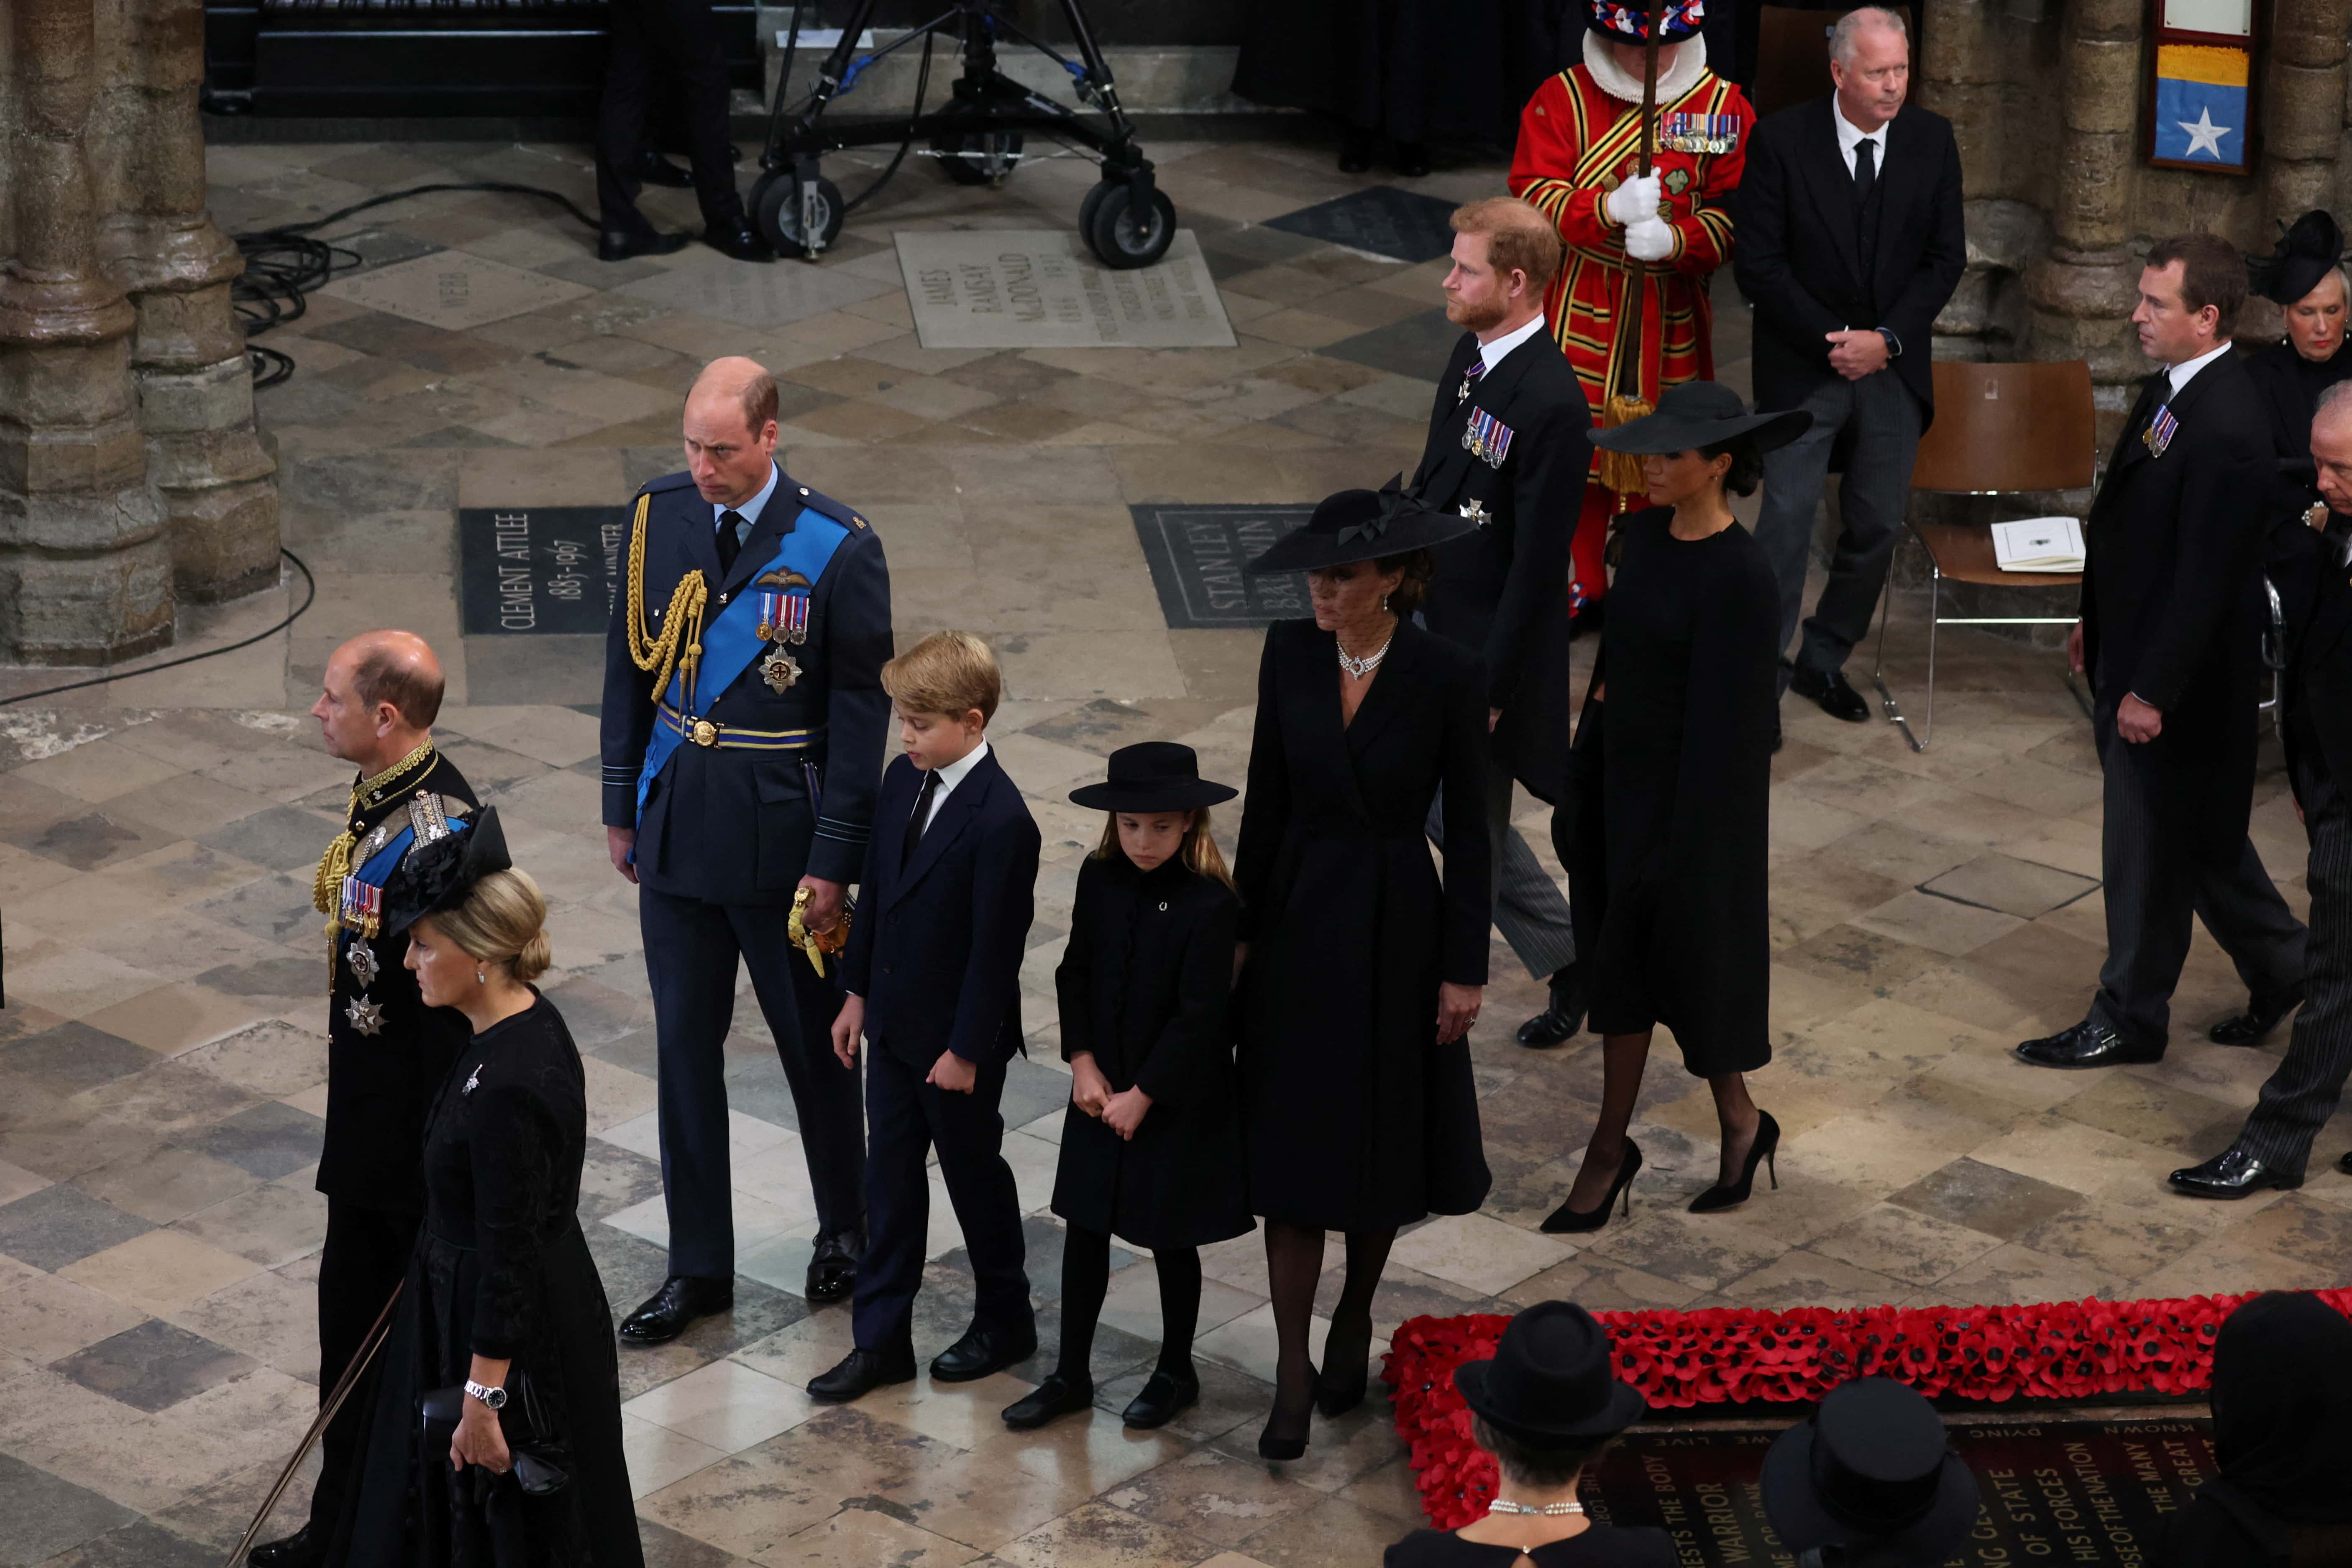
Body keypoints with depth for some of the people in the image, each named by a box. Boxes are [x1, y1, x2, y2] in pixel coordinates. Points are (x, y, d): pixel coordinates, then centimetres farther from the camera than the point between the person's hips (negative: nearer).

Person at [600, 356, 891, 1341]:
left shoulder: (836, 549, -14)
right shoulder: (659, 516, -2)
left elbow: (861, 713, -11)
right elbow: (630, 667, 8)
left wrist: (835, 860, -12)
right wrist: (622, 809, 9)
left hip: (780, 833, -4)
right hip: (676, 825, 4)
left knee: (813, 1040, 12)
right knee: (684, 1043, 9)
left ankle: (845, 1227, 34)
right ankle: (698, 1267, 20)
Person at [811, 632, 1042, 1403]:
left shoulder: (1000, 822, -25)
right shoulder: (904, 781, 0)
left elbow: (997, 947, -21)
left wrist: (966, 1049, -17)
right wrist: (858, 993, 12)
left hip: (955, 1038, -7)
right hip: (893, 1023, 7)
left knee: (974, 1173, 10)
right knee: (890, 1176, 11)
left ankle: (1005, 1321, 30)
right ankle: (882, 1339, 19)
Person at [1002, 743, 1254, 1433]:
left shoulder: (1210, 904, -19)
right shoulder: (1100, 878, -3)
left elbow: (1199, 1015, -18)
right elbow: (1075, 974, 3)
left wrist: (1142, 1096, -16)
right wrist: (1083, 1063, -7)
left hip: (1178, 1097, -5)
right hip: (1101, 1089, 5)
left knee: (1171, 1237, 9)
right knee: (1085, 1226, 10)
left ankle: (1176, 1374, 27)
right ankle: (1071, 1376, 22)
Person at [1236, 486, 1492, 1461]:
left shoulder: (1448, 677, -14)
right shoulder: (1290, 654, -5)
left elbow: (1468, 830, -8)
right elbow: (1266, 801, 4)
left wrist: (1466, 968, -6)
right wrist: (1243, 929, 6)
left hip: (1395, 927, -2)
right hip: (1299, 916, 2)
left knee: (1380, 1145, 12)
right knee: (1291, 1150, 2)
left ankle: (1354, 1322, 36)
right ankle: (1293, 1374, 9)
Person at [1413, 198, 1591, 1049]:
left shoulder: (1552, 404, -25)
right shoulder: (1472, 354, 2)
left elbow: (1538, 564, -23)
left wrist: (1489, 686, -20)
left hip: (1487, 649, -9)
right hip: (1430, 626, 9)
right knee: (1446, 812, 20)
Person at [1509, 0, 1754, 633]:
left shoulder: (1725, 106, -2)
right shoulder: (1560, 99, -4)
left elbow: (1736, 213, -6)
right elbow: (1534, 195, -11)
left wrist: (1674, 240, -25)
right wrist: (1611, 208, -28)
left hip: (1673, 313, 0)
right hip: (1580, 309, 0)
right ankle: (1580, 586, 22)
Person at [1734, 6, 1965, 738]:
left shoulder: (1932, 140, 0)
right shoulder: (1781, 141, -9)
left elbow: (1946, 257, 2)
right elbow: (1757, 263, -9)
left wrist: (1886, 339, -10)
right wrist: (1829, 343, -14)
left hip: (1893, 368, 3)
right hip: (1803, 367, -3)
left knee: (1876, 526, 7)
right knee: (1787, 519, -8)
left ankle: (1824, 662, 22)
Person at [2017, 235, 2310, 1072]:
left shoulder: (2225, 431, -27)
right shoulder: (2170, 387, 4)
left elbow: (2205, 577, -25)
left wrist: (2152, 690, -21)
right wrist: (2096, 619, 20)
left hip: (2177, 672, -9)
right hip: (2135, 649, 9)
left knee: (2150, 845, 5)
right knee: (2198, 836, 22)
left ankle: (2129, 1019, 20)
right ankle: (2283, 965, 37)